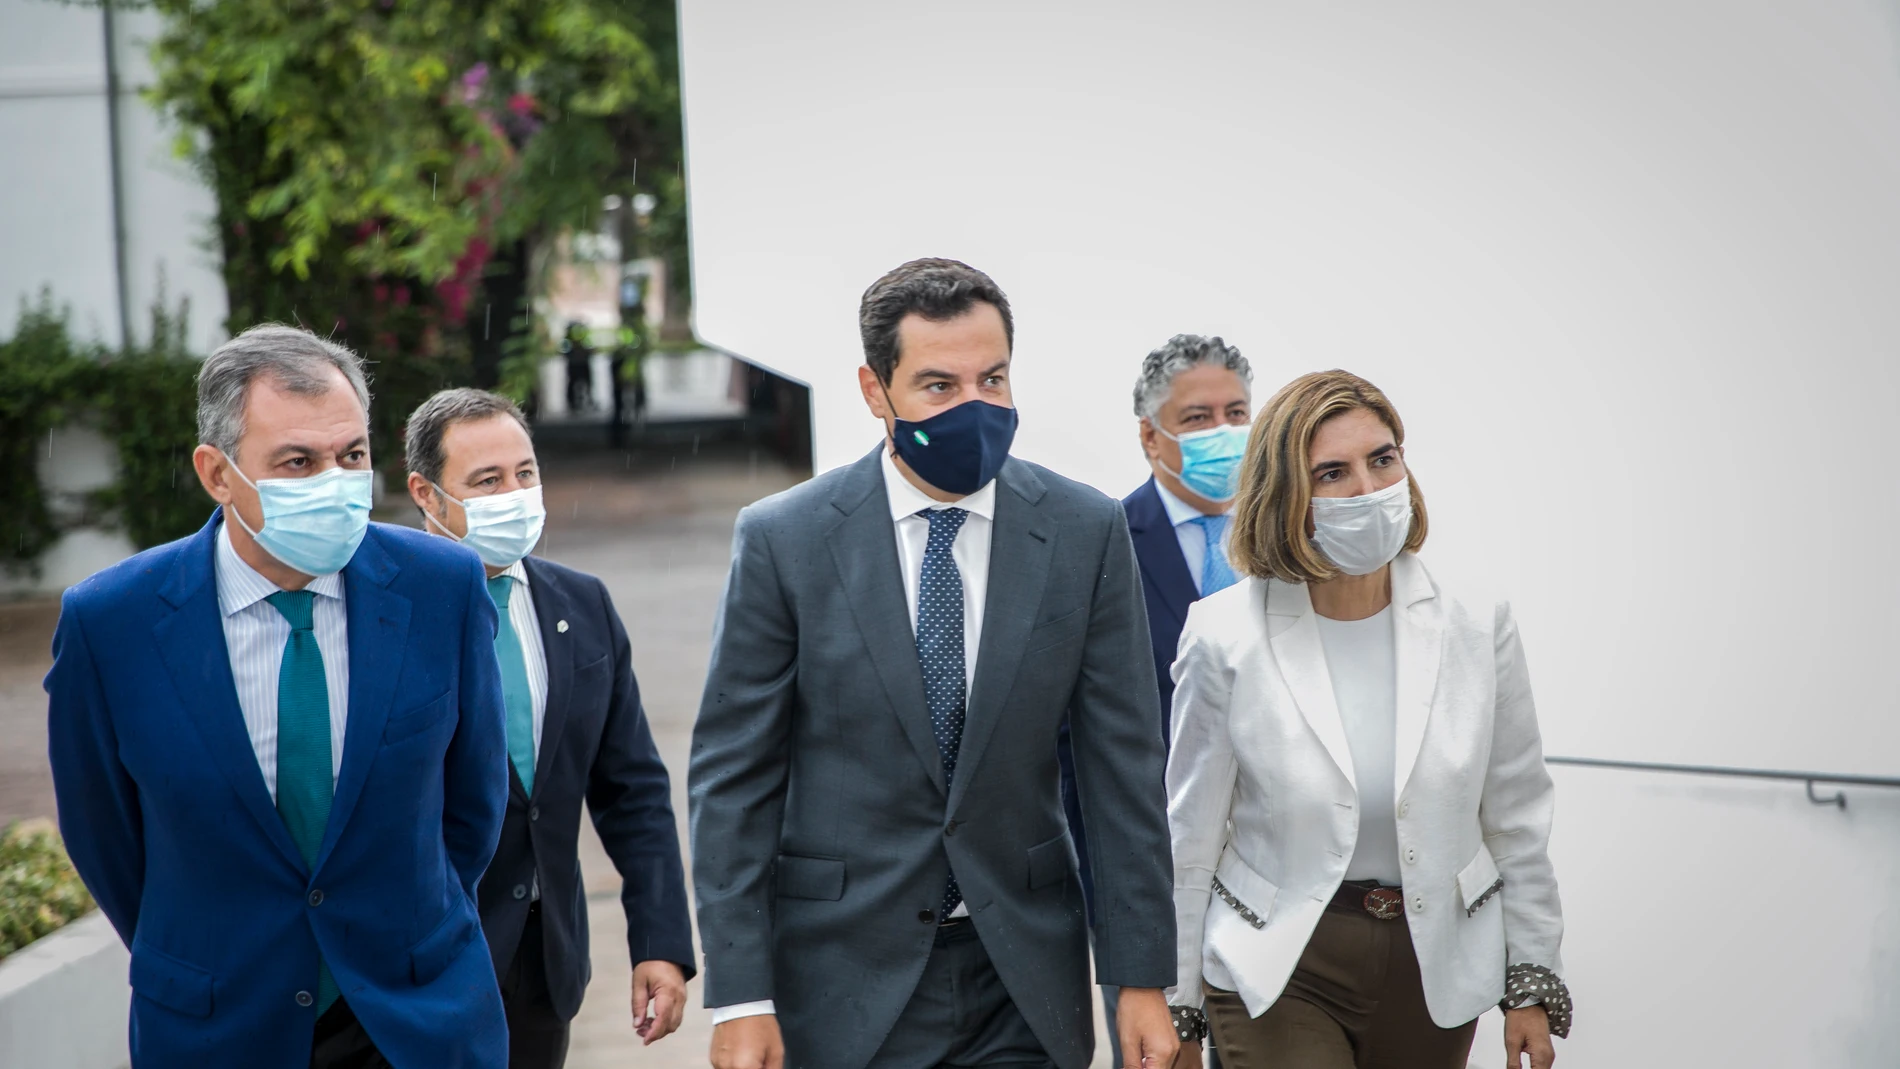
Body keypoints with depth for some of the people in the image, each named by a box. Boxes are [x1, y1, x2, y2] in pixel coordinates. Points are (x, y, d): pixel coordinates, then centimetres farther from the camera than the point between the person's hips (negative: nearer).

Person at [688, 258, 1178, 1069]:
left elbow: (1124, 763, 1)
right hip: (845, 984, -1)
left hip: (1023, 981, 2)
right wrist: (740, 998, -10)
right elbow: (731, 776, -5)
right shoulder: (782, 539, -7)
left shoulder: (1086, 532, -2)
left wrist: (1141, 974, -2)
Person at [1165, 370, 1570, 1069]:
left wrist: (1532, 985, 7)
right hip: (1278, 970, -2)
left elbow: (1516, 822, 5)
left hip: (1438, 963, 3)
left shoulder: (1478, 628, -4)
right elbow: (1190, 839, -2)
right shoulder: (1227, 637, -10)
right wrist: (1175, 1007, 2)